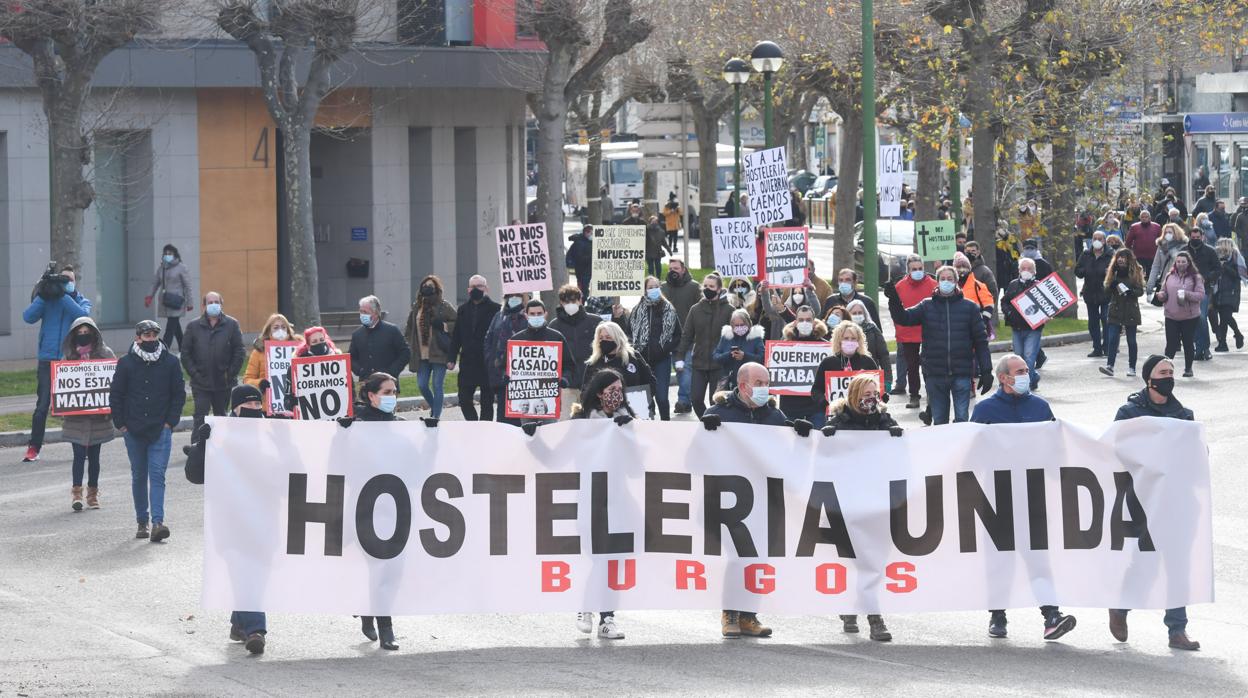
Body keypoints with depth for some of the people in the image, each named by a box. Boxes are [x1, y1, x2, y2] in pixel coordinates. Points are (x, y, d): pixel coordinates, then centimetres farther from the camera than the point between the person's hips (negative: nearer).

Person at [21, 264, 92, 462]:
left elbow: (82, 314, -15)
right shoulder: (47, 301, 6)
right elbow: (28, 317, -9)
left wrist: (63, 295, -22)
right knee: (42, 405, -5)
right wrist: (42, 295, -20)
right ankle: (33, 448, -1)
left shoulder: (81, 301, 8)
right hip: (48, 360, -1)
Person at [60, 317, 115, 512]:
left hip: (98, 414, 0)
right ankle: (76, 492, -6)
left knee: (94, 455, 7)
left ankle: (93, 492, 17)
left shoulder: (105, 354, 2)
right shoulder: (68, 357, 6)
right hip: (75, 415, 0)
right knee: (79, 454, -6)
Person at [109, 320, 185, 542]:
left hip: (160, 430, -1)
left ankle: (157, 522, -18)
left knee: (157, 475, -10)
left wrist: (170, 422, -1)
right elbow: (115, 395, 6)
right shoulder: (126, 363, 2)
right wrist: (121, 424, 0)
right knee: (138, 476, 9)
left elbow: (179, 394, 7)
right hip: (133, 430, 1)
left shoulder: (170, 362, 2)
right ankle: (142, 522, 17)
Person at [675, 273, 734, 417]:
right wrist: (680, 357, 2)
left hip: (719, 364, -3)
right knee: (696, 399, 1)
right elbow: (686, 335, 8)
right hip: (699, 363, 3)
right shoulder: (696, 309, 7)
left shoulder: (728, 310, -3)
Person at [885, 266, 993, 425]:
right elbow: (903, 318, -4)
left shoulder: (969, 307, 4)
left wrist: (986, 371, -1)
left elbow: (980, 341, 4)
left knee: (962, 419, -3)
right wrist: (894, 300, -23)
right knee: (939, 420, 8)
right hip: (935, 374, 2)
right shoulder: (927, 306, 7)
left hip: (962, 373, -2)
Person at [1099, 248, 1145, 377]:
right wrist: (1113, 285, -13)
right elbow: (1107, 292, 8)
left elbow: (1140, 291, -4)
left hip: (1131, 312, -2)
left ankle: (1131, 367, 14)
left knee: (1131, 340, 6)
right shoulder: (1113, 272, 8)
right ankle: (1109, 365, -15)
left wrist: (1130, 292, -23)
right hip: (1115, 311, 2)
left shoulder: (1135, 273, -1)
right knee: (1112, 339, -10)